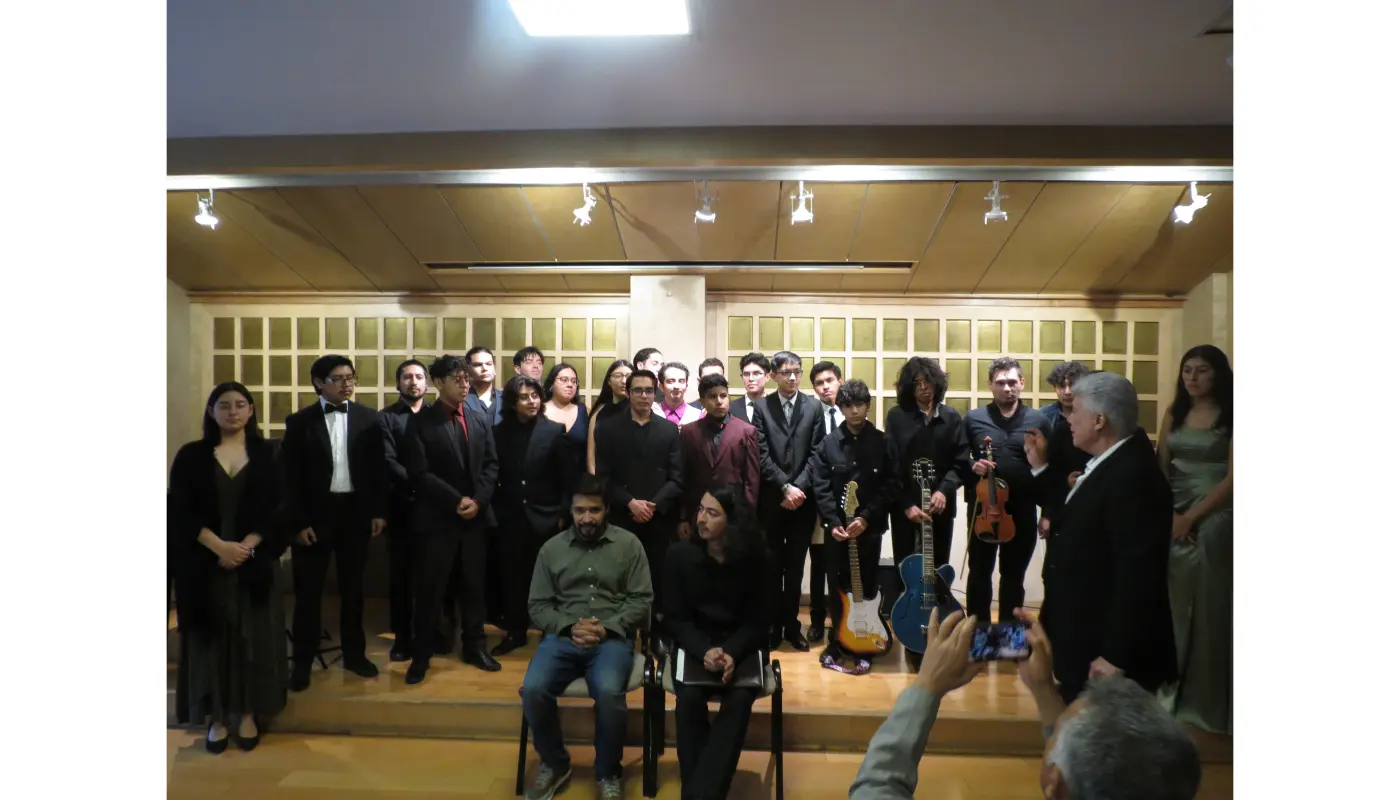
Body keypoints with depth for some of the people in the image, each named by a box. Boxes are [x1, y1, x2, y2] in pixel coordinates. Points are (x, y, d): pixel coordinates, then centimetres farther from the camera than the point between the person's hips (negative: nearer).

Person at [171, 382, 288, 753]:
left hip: (254, 563, 0)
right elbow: (179, 510, -3)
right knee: (211, 636, 5)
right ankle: (217, 716, 16)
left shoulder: (265, 454, 4)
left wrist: (246, 546, -15)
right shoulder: (191, 455, 3)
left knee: (252, 636, 4)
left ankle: (248, 713, 16)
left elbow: (276, 508, -1)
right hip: (203, 565, 0)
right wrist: (218, 546, -16)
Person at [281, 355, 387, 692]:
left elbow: (379, 468, 3)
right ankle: (302, 661, 18)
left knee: (353, 587, 13)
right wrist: (299, 521, -8)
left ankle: (354, 653, 26)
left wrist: (380, 511, -3)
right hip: (315, 514, -1)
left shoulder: (369, 418, 2)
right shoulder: (300, 421, -1)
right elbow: (290, 476, -3)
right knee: (308, 590, 6)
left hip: (356, 512, 1)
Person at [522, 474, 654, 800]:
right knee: (533, 690, -26)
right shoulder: (551, 548, 10)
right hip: (563, 637, 2)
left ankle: (608, 772, -3)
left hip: (612, 638, -2)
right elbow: (538, 605, 9)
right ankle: (554, 764, 4)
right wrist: (569, 627, -9)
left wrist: (607, 628, -13)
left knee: (609, 693, -32)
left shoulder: (628, 544, 4)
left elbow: (641, 599, 1)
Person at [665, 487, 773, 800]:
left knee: (739, 699, -30)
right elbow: (676, 617, -4)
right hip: (695, 646, 1)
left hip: (741, 646, 0)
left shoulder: (755, 559, -8)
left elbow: (759, 620, -4)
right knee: (689, 698, -29)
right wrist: (704, 650, -23)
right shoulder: (680, 556, -7)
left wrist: (732, 654, -22)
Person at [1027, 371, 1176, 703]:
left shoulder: (1134, 476, -25)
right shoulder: (1108, 463, 6)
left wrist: (1116, 656, -24)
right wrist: (1040, 468, 11)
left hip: (1104, 651, -10)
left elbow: (1138, 574, -27)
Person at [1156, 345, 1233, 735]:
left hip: (1214, 520, -4)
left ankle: (1204, 698, 17)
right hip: (1173, 519, 4)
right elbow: (1159, 469, 7)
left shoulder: (1230, 417, -6)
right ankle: (1167, 689, 20)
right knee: (1172, 603, 8)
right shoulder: (1174, 415, 8)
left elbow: (1233, 477, -11)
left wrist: (1192, 517, -14)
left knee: (1207, 607, 3)